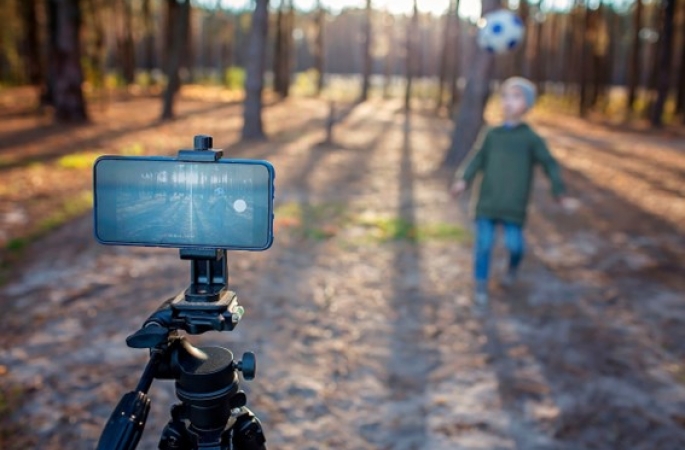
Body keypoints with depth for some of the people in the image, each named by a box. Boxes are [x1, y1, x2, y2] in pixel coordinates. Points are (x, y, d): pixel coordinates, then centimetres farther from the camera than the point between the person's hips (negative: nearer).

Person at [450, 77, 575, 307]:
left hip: (514, 204, -2)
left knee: (514, 242, -2)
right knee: (483, 243, 0)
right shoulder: (492, 135, 7)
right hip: (488, 200, 2)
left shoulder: (531, 138, -1)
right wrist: (464, 180, -3)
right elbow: (479, 160, 11)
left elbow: (550, 164, 1)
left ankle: (513, 266, 33)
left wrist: (560, 193, -5)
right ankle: (481, 286, 13)